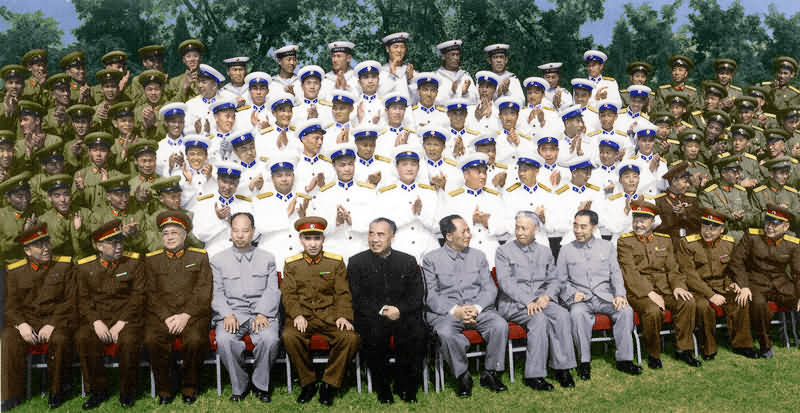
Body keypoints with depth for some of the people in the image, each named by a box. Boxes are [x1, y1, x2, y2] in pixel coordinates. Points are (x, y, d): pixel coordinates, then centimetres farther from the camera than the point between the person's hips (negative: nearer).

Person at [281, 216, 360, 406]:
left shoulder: (336, 262, 8)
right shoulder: (291, 264, 10)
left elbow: (343, 293, 4)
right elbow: (288, 294, 3)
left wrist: (343, 315, -14)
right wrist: (297, 315, -16)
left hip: (329, 314, 0)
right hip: (302, 315, 0)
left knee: (351, 337, -28)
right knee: (289, 337, -33)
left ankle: (329, 384, -8)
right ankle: (308, 383, -10)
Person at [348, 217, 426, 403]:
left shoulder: (408, 261, 11)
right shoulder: (357, 262, 8)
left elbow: (417, 296, 4)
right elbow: (358, 299, 0)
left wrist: (400, 309, -15)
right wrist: (381, 311, -15)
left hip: (403, 314, 1)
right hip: (371, 316, -1)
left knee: (417, 334, -28)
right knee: (373, 334, -32)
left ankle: (404, 386, -6)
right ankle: (383, 387, -10)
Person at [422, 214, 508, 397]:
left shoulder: (478, 255, 15)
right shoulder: (431, 259, 5)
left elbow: (490, 288, 9)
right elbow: (430, 295, -3)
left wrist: (476, 307, -11)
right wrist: (455, 310, -17)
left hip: (478, 309, 3)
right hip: (444, 311, -2)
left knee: (500, 325, -26)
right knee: (445, 333, -35)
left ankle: (490, 372, -5)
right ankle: (463, 376, -11)